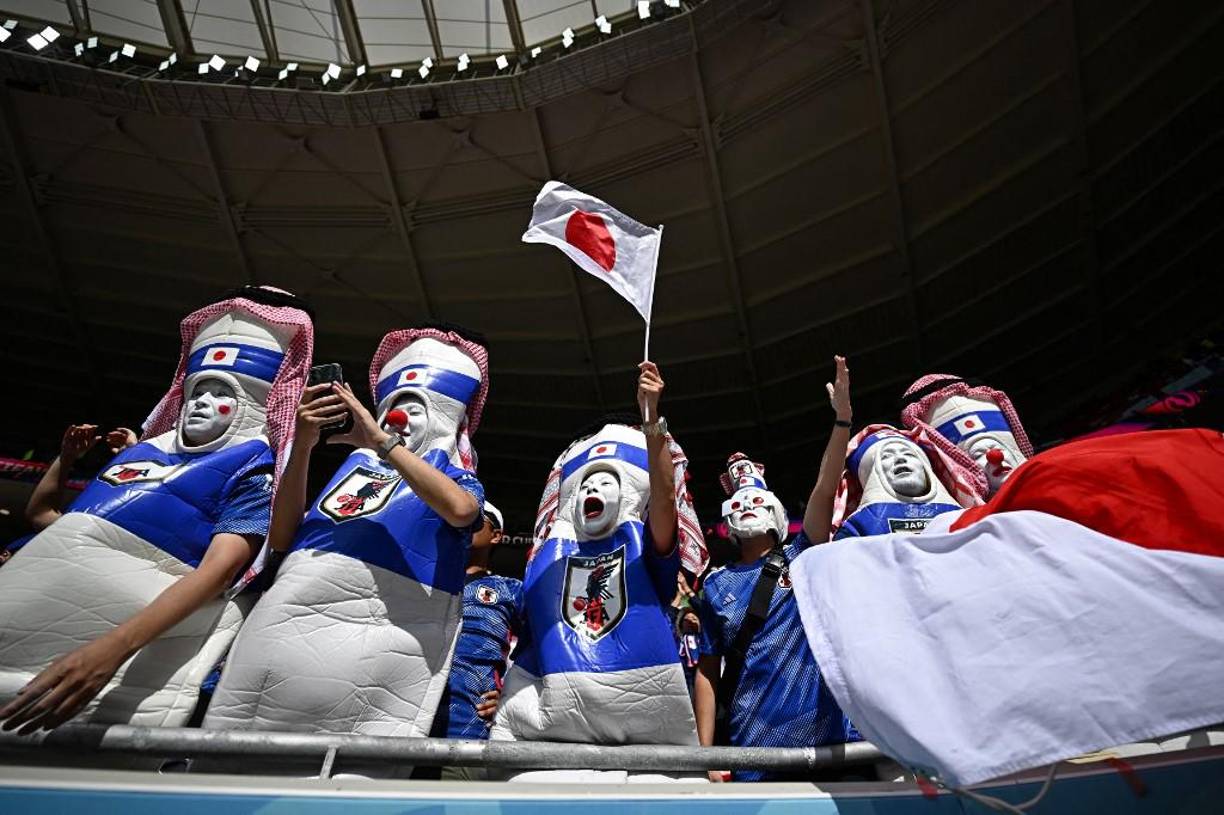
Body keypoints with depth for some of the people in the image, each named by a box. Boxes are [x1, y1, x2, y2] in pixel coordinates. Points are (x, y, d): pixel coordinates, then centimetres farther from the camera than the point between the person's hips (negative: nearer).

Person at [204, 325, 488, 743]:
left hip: (375, 635, -3)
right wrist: (302, 446, 4)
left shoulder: (456, 478, 15)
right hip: (288, 624, 4)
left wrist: (382, 440, -8)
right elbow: (281, 539, 14)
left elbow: (460, 509, -11)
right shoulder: (355, 465, 23)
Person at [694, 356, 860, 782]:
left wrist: (842, 417, -18)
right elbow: (707, 672, 5)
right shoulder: (716, 586, 6)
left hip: (832, 734, 0)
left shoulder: (799, 558, 4)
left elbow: (824, 491, -9)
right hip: (756, 751, 1)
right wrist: (706, 753, -2)